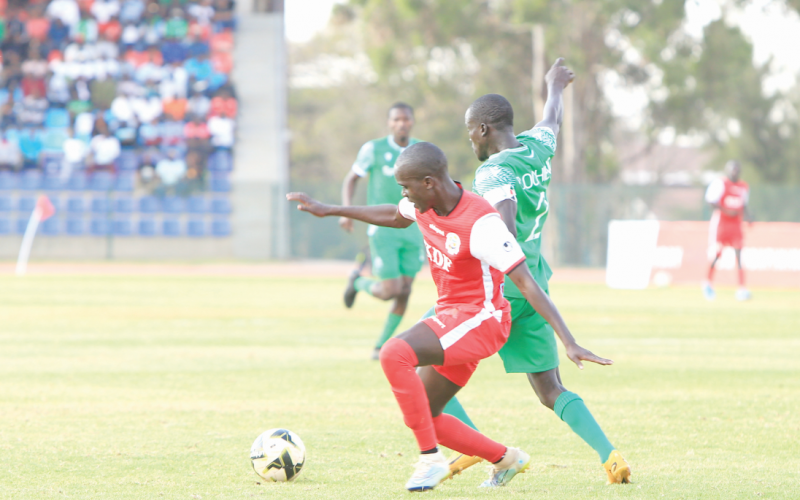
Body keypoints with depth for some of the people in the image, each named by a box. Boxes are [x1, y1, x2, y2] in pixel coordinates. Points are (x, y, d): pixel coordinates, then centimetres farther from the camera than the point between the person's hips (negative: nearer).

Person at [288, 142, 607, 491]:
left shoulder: (481, 223, -25)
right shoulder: (426, 204, -1)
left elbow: (527, 284, -27)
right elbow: (395, 217, 25)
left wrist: (570, 343, -31)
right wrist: (329, 210, 28)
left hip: (478, 319, -9)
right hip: (452, 318, 9)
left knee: (393, 354, -30)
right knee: (424, 418, 10)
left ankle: (430, 459, -22)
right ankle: (504, 459, 26)